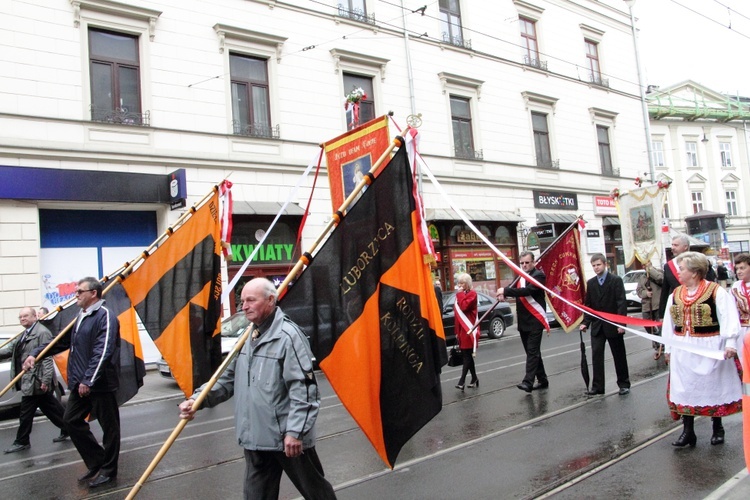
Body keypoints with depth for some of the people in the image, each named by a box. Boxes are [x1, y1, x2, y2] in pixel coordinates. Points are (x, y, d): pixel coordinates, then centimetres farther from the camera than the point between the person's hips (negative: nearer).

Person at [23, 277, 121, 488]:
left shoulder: (105, 316, -16)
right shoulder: (81, 316, 13)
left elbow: (103, 352, -24)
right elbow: (62, 341, 24)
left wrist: (88, 380, -26)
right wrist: (36, 354, 15)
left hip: (100, 383, -10)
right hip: (80, 383, 10)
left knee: (109, 426, 3)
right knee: (71, 420, 14)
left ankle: (108, 470, 18)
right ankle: (96, 462, 27)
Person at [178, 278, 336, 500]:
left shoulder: (288, 335, -18)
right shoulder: (249, 337, 9)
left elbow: (303, 389, -21)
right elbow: (229, 378, 14)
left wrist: (295, 431, -22)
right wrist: (199, 398, 1)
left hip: (289, 438, -7)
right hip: (255, 438, 8)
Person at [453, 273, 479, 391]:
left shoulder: (472, 294, -6)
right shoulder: (460, 295, 17)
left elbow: (464, 306, -24)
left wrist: (460, 294, -11)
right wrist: (457, 331, 17)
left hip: (469, 330, -8)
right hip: (462, 330, 8)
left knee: (467, 356, -8)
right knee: (466, 355, 10)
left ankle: (462, 381, -11)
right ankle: (474, 379, 19)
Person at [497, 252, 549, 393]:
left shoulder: (539, 275, -9)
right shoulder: (522, 277, 17)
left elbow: (527, 290, -24)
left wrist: (505, 291, -26)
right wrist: (505, 294, 2)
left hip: (535, 320, -8)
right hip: (523, 321, 9)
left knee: (533, 352, -12)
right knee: (532, 352, 13)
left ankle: (528, 382, -16)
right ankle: (542, 380, 22)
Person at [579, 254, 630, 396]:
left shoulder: (616, 280, -6)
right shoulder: (590, 283, 7)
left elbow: (621, 303, -10)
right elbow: (588, 305, 9)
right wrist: (585, 323, -1)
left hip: (613, 325, -3)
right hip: (597, 326, 3)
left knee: (619, 356, 8)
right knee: (596, 356, 0)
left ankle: (624, 384, 21)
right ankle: (597, 386, 4)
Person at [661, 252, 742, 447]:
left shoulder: (716, 292, -12)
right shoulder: (675, 294, 5)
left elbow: (729, 318, -14)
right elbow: (669, 323, 10)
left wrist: (730, 343, -22)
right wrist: (668, 348, 11)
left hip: (711, 349, -5)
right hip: (683, 350, 5)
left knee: (714, 387, 11)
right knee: (685, 388, 6)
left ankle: (717, 428, 30)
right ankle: (687, 431, 14)